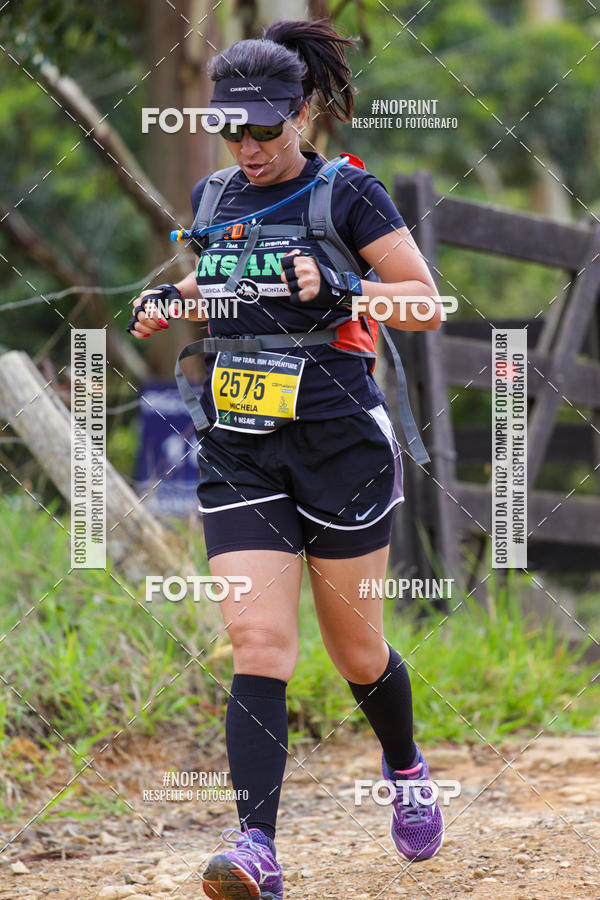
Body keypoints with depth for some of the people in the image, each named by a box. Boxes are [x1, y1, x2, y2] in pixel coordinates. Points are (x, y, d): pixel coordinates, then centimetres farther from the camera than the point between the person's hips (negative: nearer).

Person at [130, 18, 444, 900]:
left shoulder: (348, 195, -6)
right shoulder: (215, 199, 9)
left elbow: (428, 303, -6)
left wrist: (341, 288, -23)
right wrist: (168, 303, 4)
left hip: (339, 444, -3)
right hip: (238, 452, 3)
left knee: (356, 650, 9)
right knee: (258, 642, -11)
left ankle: (406, 770, 40)